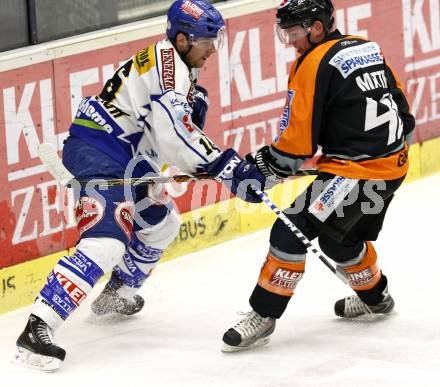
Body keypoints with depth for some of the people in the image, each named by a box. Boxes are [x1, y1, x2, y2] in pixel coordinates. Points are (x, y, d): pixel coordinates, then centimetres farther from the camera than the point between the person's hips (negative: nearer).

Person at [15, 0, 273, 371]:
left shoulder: (177, 66, 16)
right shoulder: (165, 64, -17)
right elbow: (176, 133, -27)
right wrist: (231, 168, -27)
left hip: (127, 160, 11)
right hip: (97, 152, -11)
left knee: (161, 224, 27)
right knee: (107, 241, -24)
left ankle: (114, 296, 43)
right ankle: (37, 328, -32)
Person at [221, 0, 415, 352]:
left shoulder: (314, 63, -13)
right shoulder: (368, 48, 12)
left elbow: (298, 138, -13)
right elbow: (401, 106, 19)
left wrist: (262, 164, 0)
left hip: (356, 170, -10)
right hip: (393, 162, 10)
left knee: (291, 230, -9)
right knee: (339, 236, 29)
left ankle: (263, 316, -8)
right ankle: (375, 297, 47)